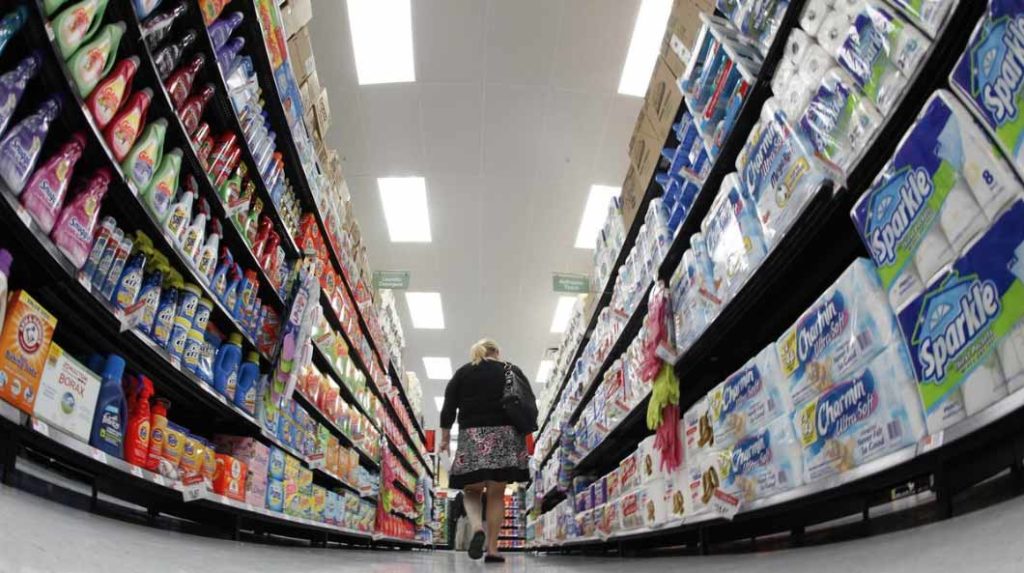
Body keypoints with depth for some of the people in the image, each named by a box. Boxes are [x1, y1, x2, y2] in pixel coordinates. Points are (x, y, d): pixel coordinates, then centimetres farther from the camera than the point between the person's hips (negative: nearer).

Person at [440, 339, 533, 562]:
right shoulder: (512, 371, 12)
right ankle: (492, 549, 1)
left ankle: (477, 528, -17)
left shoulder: (462, 373, 13)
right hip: (505, 434, 0)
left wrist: (445, 437, 13)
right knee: (496, 494, 4)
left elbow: (448, 408, 7)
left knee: (472, 490, 10)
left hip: (472, 435, 0)